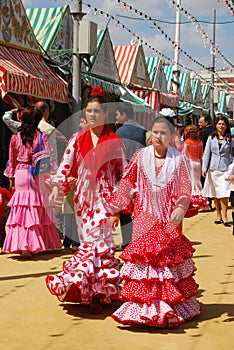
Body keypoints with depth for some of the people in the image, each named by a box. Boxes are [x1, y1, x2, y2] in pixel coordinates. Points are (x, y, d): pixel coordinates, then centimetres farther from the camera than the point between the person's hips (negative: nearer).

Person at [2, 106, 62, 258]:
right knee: (38, 209, 6)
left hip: (20, 175, 2)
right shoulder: (41, 137, -4)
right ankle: (35, 245, 10)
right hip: (37, 176, -2)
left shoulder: (15, 137, 3)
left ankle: (22, 245, -2)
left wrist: (11, 178, 18)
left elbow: (12, 160, 9)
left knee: (22, 210, 3)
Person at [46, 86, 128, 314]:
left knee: (99, 238, -11)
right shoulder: (77, 139, 7)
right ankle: (92, 289, 14)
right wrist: (57, 187, -11)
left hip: (105, 196, -3)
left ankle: (98, 290, -6)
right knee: (87, 240, 5)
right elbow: (66, 166, 2)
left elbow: (125, 171, 7)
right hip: (83, 196, 3)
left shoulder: (114, 141, 2)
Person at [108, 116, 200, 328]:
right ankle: (144, 307, 6)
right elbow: (126, 185, 7)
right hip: (144, 218, 1)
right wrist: (115, 210, 8)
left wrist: (181, 208, -18)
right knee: (143, 257, 0)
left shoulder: (178, 159, -1)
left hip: (168, 220, -1)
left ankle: (172, 306, 13)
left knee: (169, 258, 3)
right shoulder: (141, 156, 2)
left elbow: (185, 190, 0)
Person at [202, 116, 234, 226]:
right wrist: (204, 168, -2)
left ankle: (224, 216, -4)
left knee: (224, 194, -9)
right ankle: (218, 216, 17)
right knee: (215, 195, 7)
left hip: (225, 169, -2)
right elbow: (206, 154, 6)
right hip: (213, 169, 2)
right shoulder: (211, 138, 7)